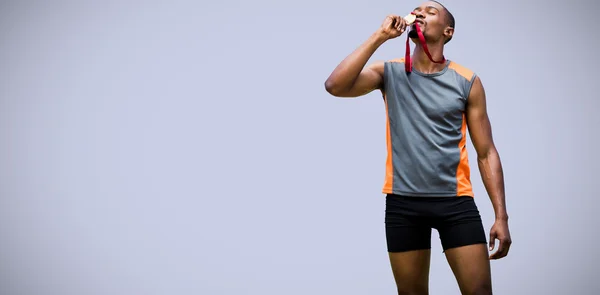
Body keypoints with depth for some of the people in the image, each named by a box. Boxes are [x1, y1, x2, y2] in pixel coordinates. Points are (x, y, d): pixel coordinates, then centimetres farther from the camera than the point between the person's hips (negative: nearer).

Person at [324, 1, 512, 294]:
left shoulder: (468, 82, 2)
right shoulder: (390, 72, 2)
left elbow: (486, 152, 2)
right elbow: (335, 86, -15)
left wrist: (501, 215, -5)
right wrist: (380, 35, -13)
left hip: (455, 201, 0)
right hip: (403, 203, 1)